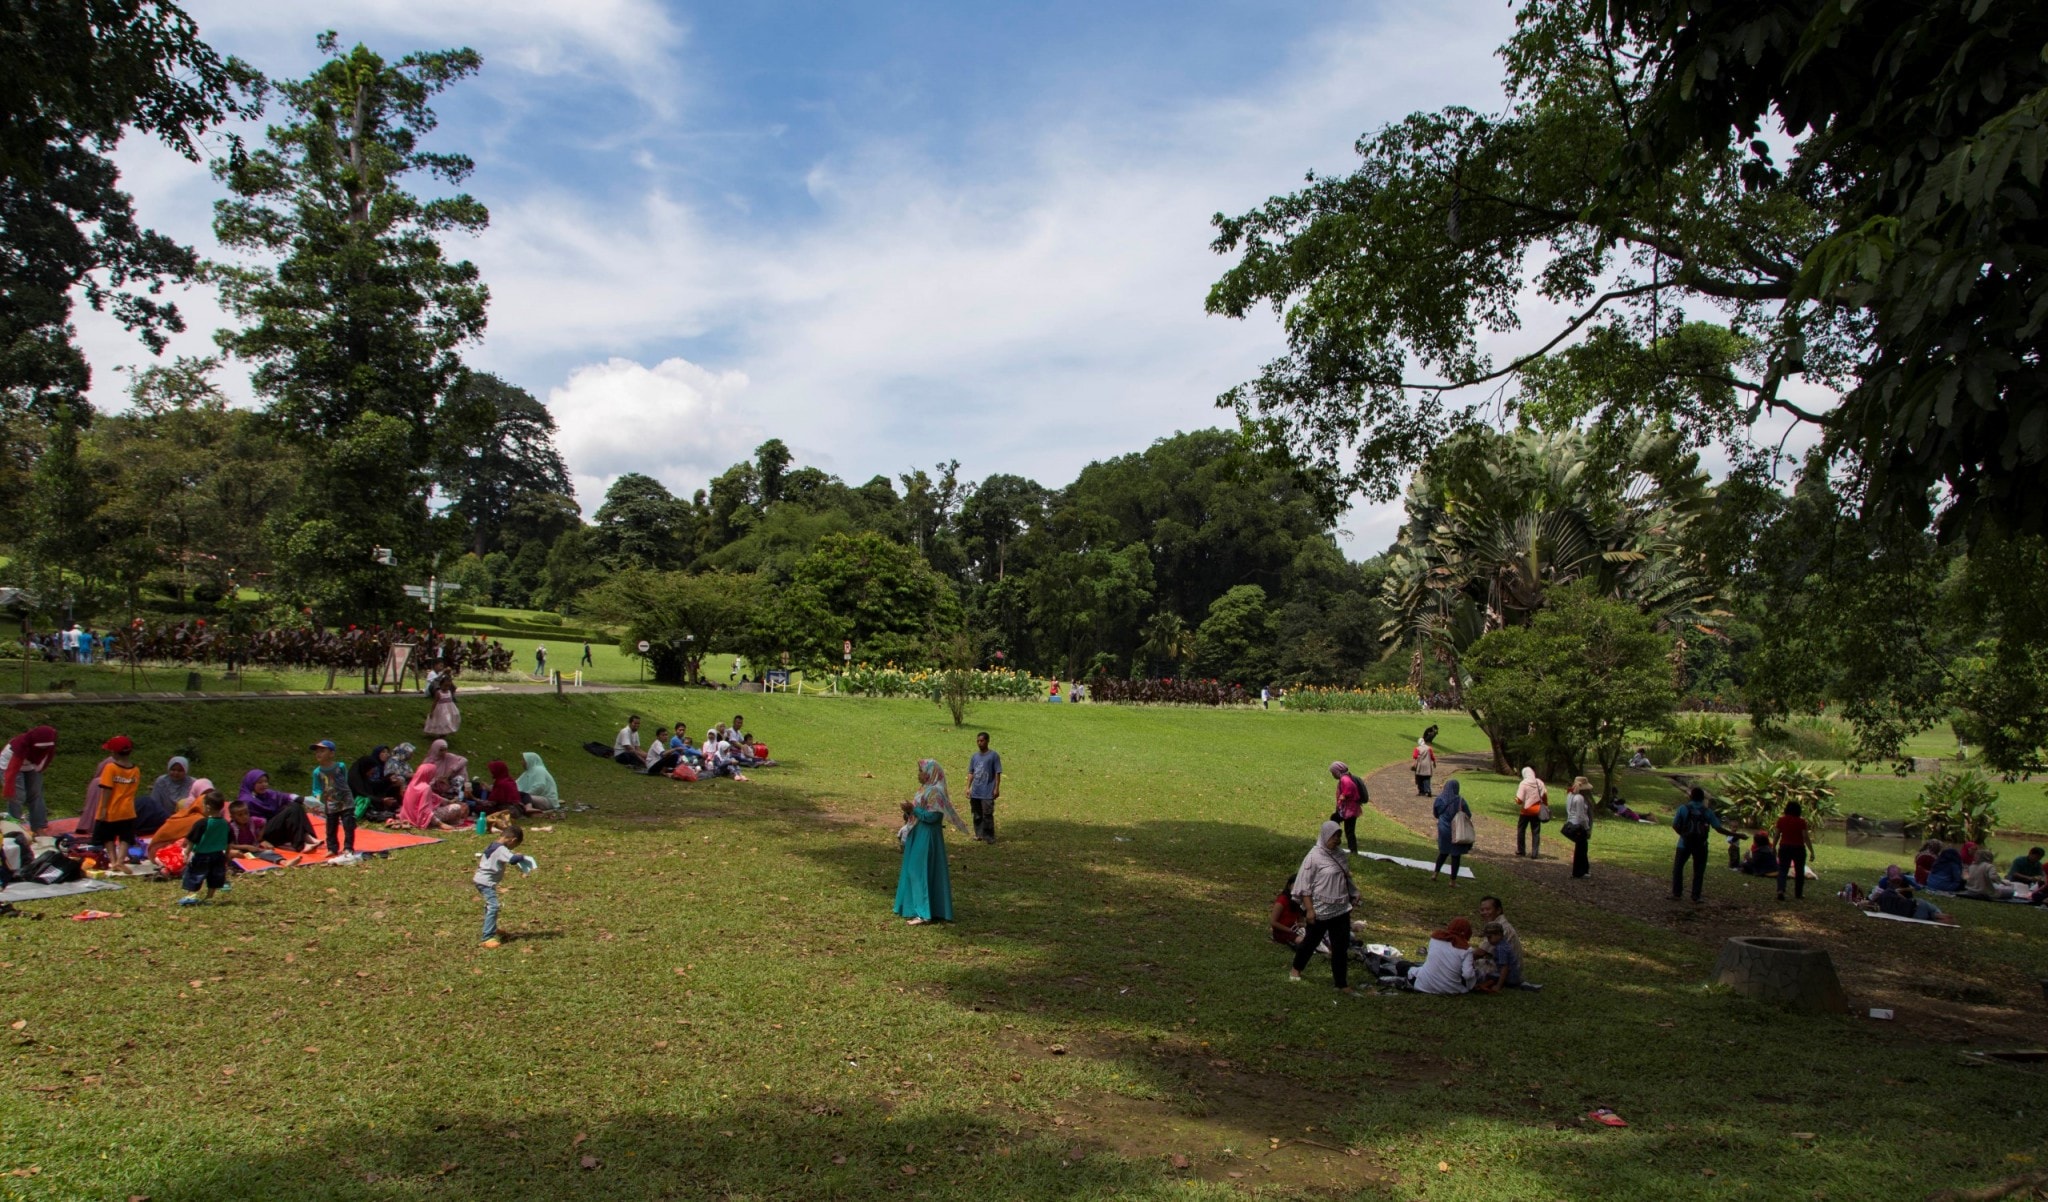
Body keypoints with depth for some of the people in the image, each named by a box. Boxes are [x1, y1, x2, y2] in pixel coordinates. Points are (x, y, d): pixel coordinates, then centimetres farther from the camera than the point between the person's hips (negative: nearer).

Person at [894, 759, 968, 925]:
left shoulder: (935, 792, -18)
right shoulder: (925, 789, 13)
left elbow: (932, 816, -23)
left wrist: (913, 809, -21)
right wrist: (910, 813, 4)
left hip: (927, 838, -10)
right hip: (918, 836, 10)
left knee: (921, 872, -8)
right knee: (913, 871, 14)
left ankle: (925, 913, -4)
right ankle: (917, 908, 22)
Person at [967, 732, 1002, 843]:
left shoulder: (993, 756, -6)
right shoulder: (974, 757, 9)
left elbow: (997, 773, -6)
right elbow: (971, 773, 13)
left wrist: (997, 788, -10)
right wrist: (968, 788, 8)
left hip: (987, 792, -5)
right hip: (975, 792, 5)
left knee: (987, 815, -7)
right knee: (977, 814, 12)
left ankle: (989, 836, 1)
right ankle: (979, 833, 23)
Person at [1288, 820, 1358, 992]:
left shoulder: (1337, 854, 4)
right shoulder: (1314, 856, -15)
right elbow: (1305, 884, -14)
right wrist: (1309, 909, -17)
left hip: (1341, 909, 5)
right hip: (1320, 911, -5)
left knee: (1341, 946, 6)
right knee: (1311, 941, 13)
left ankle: (1342, 984, 15)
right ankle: (1296, 969, 37)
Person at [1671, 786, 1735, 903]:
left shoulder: (1683, 808, -7)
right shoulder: (1708, 811, -4)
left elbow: (1675, 825, -6)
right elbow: (1718, 828, -4)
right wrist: (1735, 834, 5)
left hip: (1685, 844, -1)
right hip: (1701, 845, 1)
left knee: (1678, 868, 12)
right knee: (1698, 871, 9)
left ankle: (1676, 894, 9)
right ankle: (1695, 898, 7)